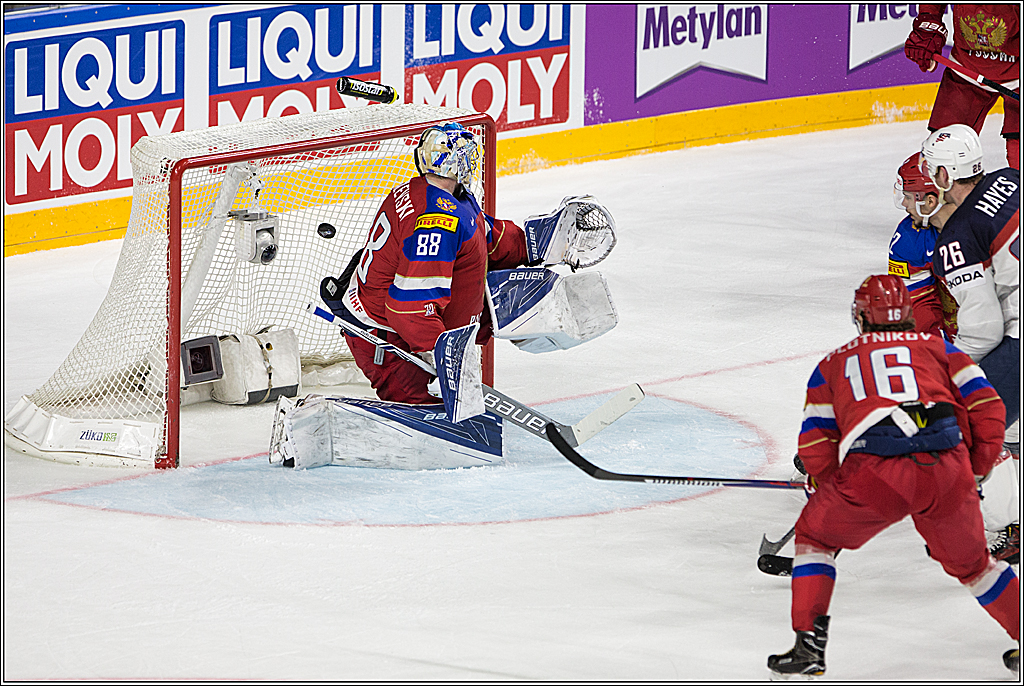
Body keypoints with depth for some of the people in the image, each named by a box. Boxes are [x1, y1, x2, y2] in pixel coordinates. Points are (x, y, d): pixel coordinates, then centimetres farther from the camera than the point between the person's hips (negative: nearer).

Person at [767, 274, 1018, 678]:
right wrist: (975, 471, 28)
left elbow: (815, 445, 17)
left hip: (874, 473, -2)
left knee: (815, 535, 23)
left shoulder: (833, 364, 26)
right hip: (947, 473, 2)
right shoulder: (937, 347, 27)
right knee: (969, 561, 26)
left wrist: (831, 489, 32)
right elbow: (986, 406, 17)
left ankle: (809, 646, 11)